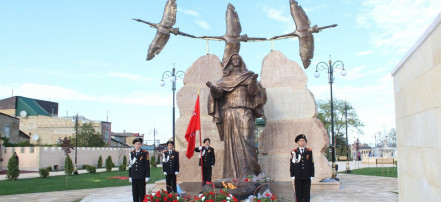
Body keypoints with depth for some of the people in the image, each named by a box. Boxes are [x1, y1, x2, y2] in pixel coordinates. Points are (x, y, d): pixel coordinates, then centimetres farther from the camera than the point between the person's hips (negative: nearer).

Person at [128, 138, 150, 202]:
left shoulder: (145, 153, -2)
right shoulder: (131, 153, 9)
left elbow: (147, 165, -3)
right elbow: (130, 165, 11)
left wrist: (147, 176, -7)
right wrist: (130, 176, 9)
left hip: (142, 176, -3)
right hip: (134, 176, 3)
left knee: (142, 192, 1)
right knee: (135, 192, 6)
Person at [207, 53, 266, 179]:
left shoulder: (248, 76, 15)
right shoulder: (224, 79, 19)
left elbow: (253, 91, 0)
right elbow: (218, 93, 4)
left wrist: (253, 82, -21)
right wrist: (212, 87, -17)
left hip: (244, 113, -2)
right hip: (229, 114, 2)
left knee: (245, 141, -10)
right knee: (230, 142, -3)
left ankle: (248, 173, -10)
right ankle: (232, 175, -1)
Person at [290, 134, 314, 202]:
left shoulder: (309, 151, 5)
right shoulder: (294, 152, 2)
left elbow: (311, 164, 5)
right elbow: (292, 164, 2)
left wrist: (311, 175, 1)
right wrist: (292, 175, -2)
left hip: (307, 177, 1)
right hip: (298, 177, -1)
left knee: (307, 194, 4)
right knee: (298, 194, 4)